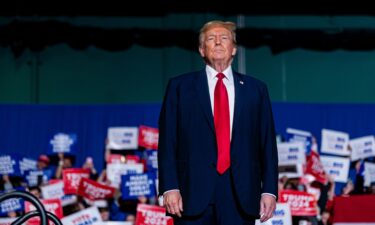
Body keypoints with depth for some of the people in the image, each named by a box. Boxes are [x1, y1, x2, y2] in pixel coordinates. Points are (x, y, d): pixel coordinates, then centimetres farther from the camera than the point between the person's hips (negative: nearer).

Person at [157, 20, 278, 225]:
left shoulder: (255, 89, 13)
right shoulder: (179, 86, 9)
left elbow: (267, 144, 9)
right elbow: (167, 143, 4)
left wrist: (269, 190, 1)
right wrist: (169, 187, -7)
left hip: (241, 195, 1)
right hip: (194, 193, -1)